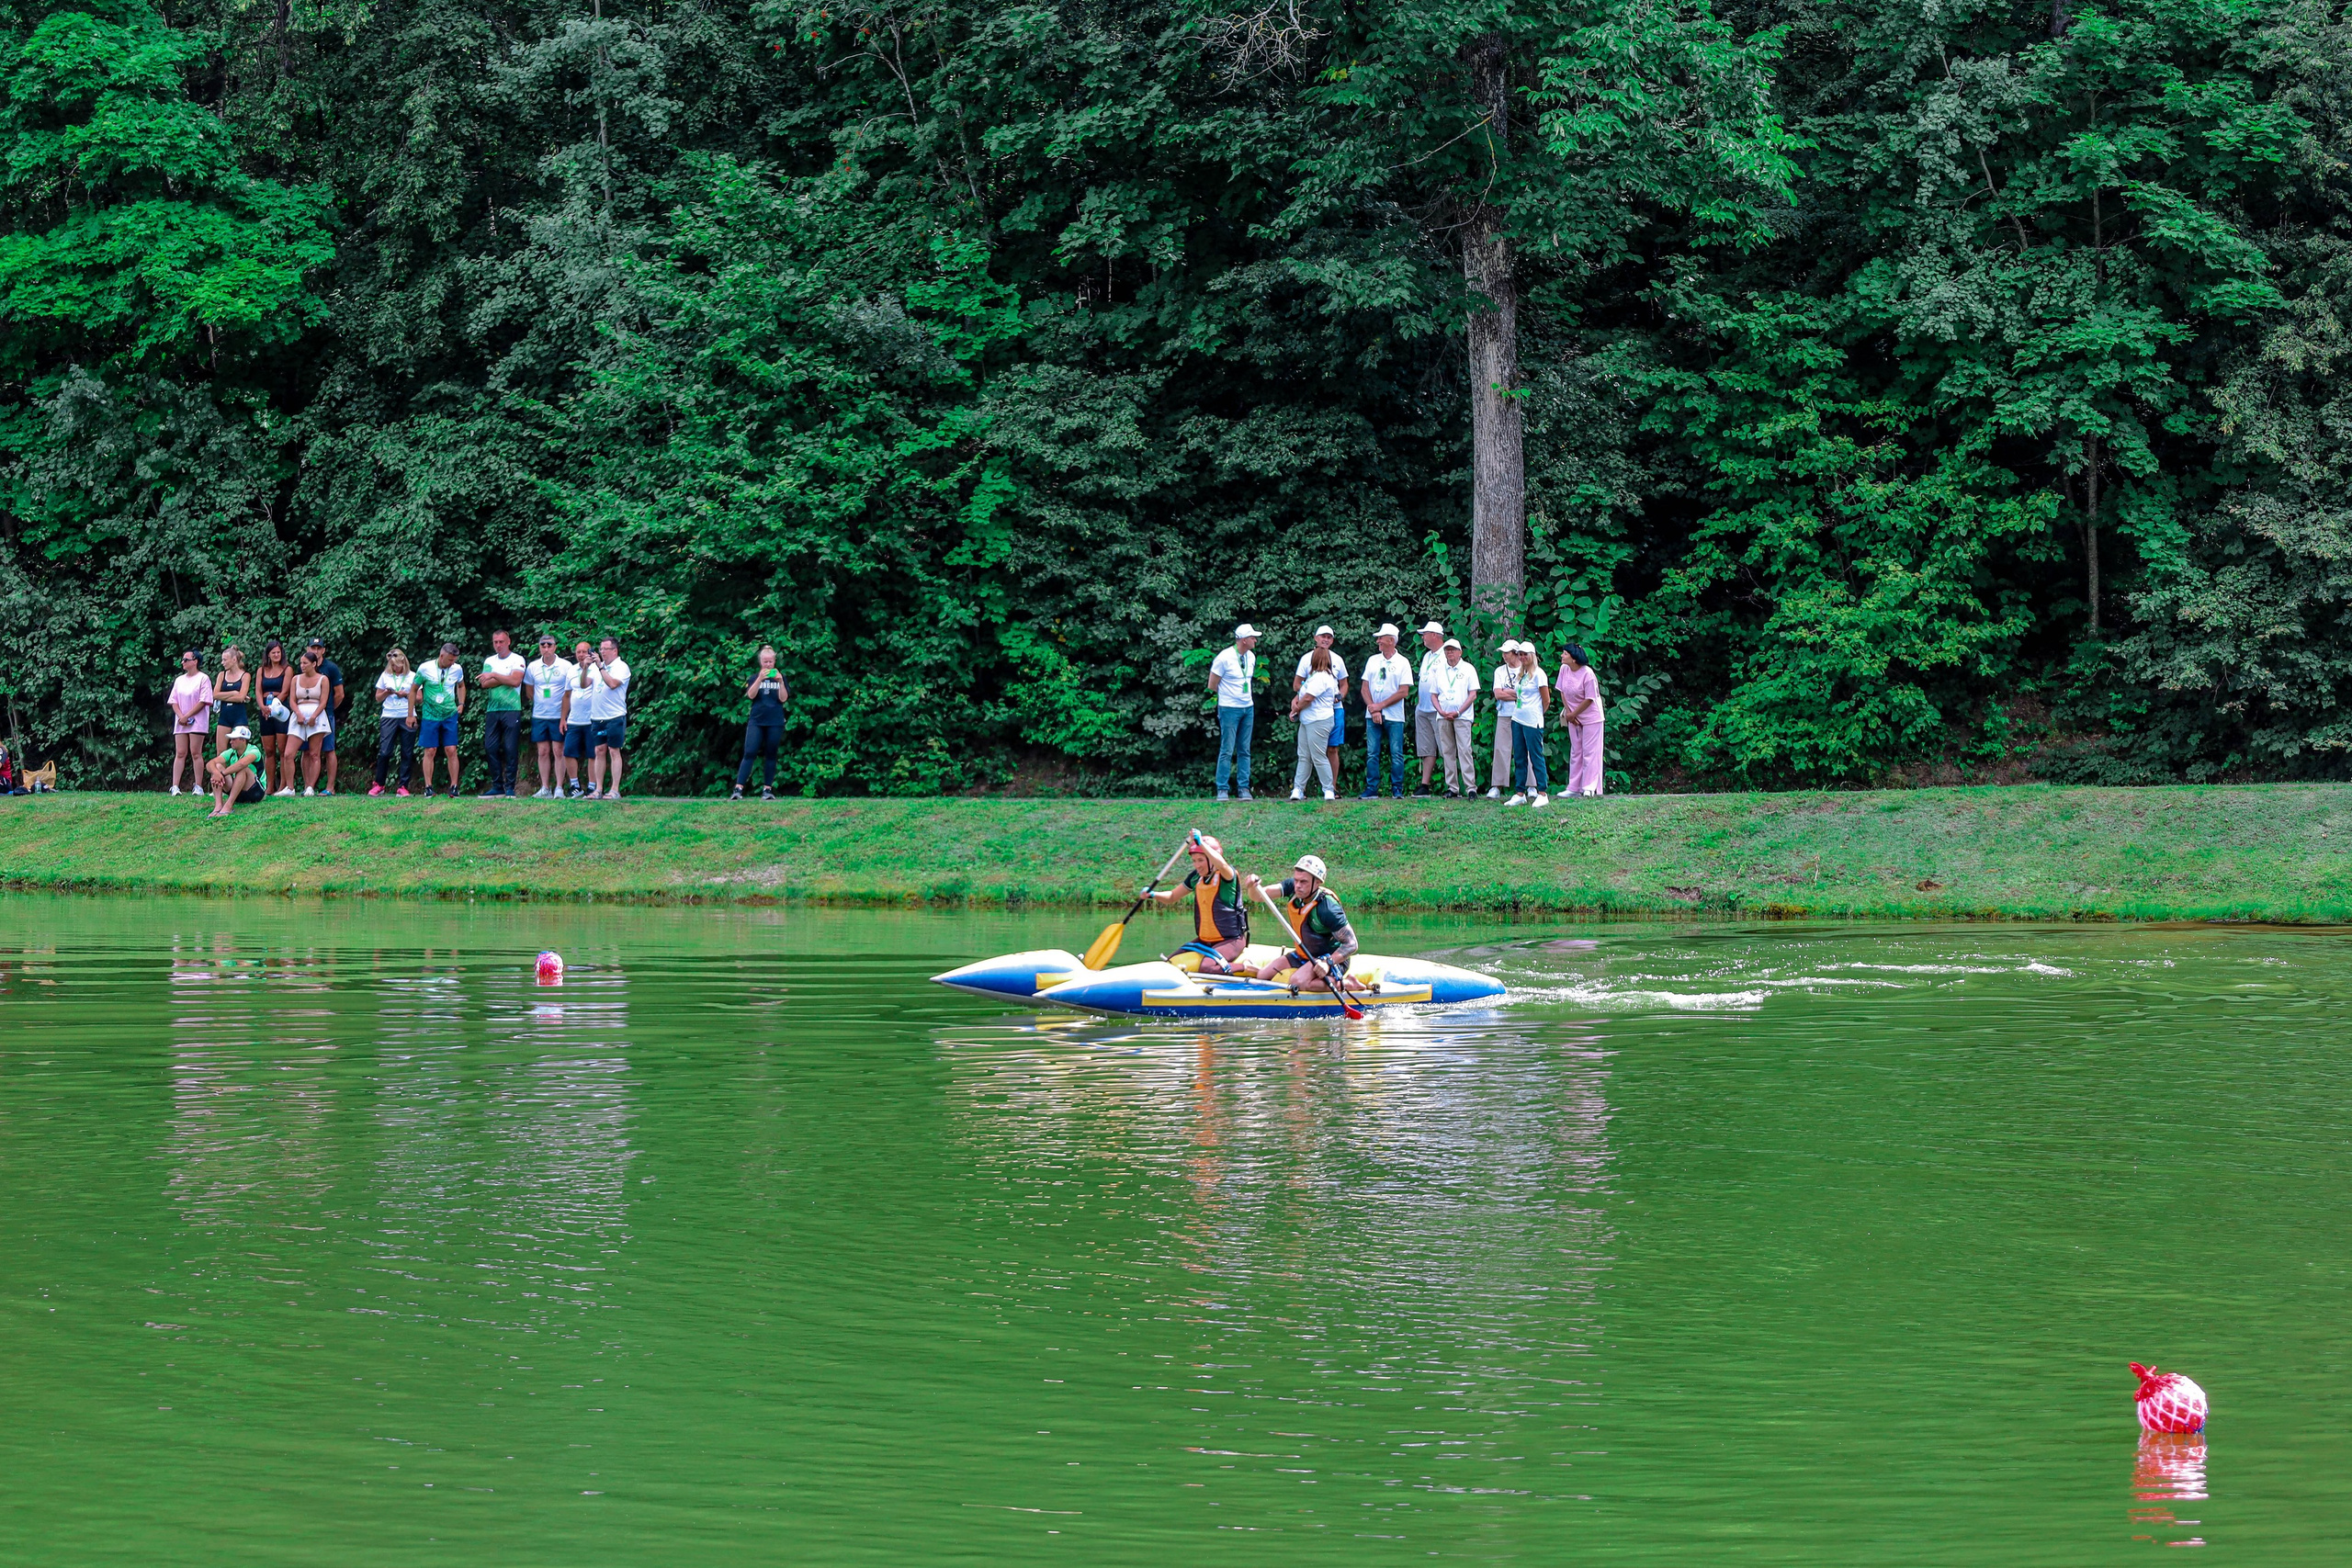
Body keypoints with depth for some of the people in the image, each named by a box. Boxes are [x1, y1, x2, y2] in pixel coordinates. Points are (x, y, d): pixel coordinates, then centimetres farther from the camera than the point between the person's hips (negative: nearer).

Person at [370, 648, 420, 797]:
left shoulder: (412, 676, 7)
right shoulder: (385, 676, 11)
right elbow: (378, 698, 15)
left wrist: (406, 695, -10)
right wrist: (387, 693, -5)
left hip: (407, 717, -1)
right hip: (388, 716, 1)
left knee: (407, 754, -2)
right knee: (384, 751, -6)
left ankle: (403, 786, 3)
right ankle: (379, 785, 5)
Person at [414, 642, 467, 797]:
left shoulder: (457, 669, 0)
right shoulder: (425, 669, -9)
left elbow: (461, 685, 21)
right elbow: (414, 690, 3)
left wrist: (461, 704, 10)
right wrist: (411, 715, 3)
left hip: (450, 716, 2)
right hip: (430, 716, -2)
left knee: (451, 751, -3)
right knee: (429, 751, -1)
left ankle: (454, 787, 3)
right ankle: (428, 787, 4)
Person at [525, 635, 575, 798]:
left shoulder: (566, 666, -4)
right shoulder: (533, 667, 6)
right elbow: (528, 688, 20)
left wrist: (565, 715, -9)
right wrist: (538, 702, 11)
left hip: (558, 716, -3)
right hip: (539, 716, 4)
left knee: (558, 752, -3)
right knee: (543, 752, 5)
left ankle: (559, 788, 1)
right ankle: (545, 788, 8)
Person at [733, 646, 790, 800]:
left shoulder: (780, 676, 7)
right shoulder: (755, 676, 7)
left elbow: (783, 699, -2)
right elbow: (751, 695, -9)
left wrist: (780, 682, -17)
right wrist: (760, 679, -22)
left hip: (775, 722, 1)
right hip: (756, 721, -1)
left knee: (770, 755, 4)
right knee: (749, 753, -10)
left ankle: (767, 789, 9)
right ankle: (738, 789, -15)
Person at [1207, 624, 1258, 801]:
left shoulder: (1251, 657, 6)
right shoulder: (1225, 658, -14)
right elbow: (1212, 685, -7)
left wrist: (1247, 698, 14)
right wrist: (1228, 695, 3)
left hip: (1248, 708, 6)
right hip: (1229, 709, -6)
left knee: (1245, 751, 7)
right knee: (1227, 751, -4)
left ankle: (1244, 788, 11)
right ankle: (1222, 790, 1)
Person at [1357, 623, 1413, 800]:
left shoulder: (1402, 663, -1)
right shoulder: (1372, 661, 11)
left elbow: (1404, 692, -6)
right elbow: (1365, 687, 9)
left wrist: (1380, 705, -10)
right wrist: (1372, 709, -6)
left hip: (1394, 717, -3)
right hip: (1372, 715, 4)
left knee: (1396, 754, -3)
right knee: (1371, 753, 0)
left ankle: (1397, 790, 2)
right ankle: (1371, 789, 3)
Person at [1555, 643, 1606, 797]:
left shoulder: (1587, 674, -22)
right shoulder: (1564, 669, -3)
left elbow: (1589, 699, -18)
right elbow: (1562, 691, 6)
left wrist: (1573, 714, -12)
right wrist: (1568, 711, -4)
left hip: (1590, 716, -7)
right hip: (1573, 716, 7)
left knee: (1590, 751, -5)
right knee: (1575, 751, 10)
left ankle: (1590, 787, -3)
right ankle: (1574, 787, 14)